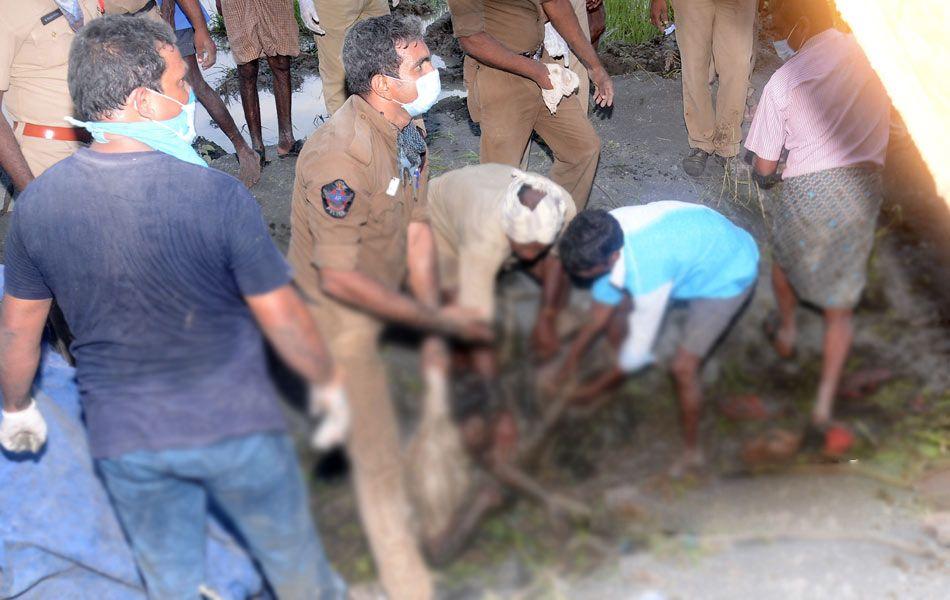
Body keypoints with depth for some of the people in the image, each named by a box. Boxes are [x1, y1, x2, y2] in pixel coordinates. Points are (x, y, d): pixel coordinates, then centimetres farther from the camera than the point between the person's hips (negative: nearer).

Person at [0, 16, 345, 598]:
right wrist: (330, 381, 4)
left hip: (123, 440, 3)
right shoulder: (219, 195, -24)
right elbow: (283, 319, -15)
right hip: (234, 426, -3)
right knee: (290, 550, 24)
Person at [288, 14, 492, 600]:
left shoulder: (409, 131, -4)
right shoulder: (339, 156, -32)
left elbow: (417, 231, -1)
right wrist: (437, 321, -25)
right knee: (380, 458, 1)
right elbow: (340, 278, -30)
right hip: (340, 315, -8)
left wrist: (434, 332, -4)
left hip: (386, 296, 8)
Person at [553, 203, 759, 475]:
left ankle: (692, 452, 11)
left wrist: (597, 386, -10)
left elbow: (638, 351, -25)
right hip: (705, 241, 8)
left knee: (683, 367, -9)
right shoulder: (606, 231, -20)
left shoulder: (647, 276, -41)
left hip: (729, 275, -8)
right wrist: (574, 354, 6)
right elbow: (605, 299, -2)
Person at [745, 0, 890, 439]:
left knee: (783, 254, 33)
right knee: (840, 303, 15)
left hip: (807, 189, -2)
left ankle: (786, 332, 53)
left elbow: (764, 167, -3)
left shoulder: (783, 81, -9)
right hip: (862, 189, 2)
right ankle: (825, 402, 11)